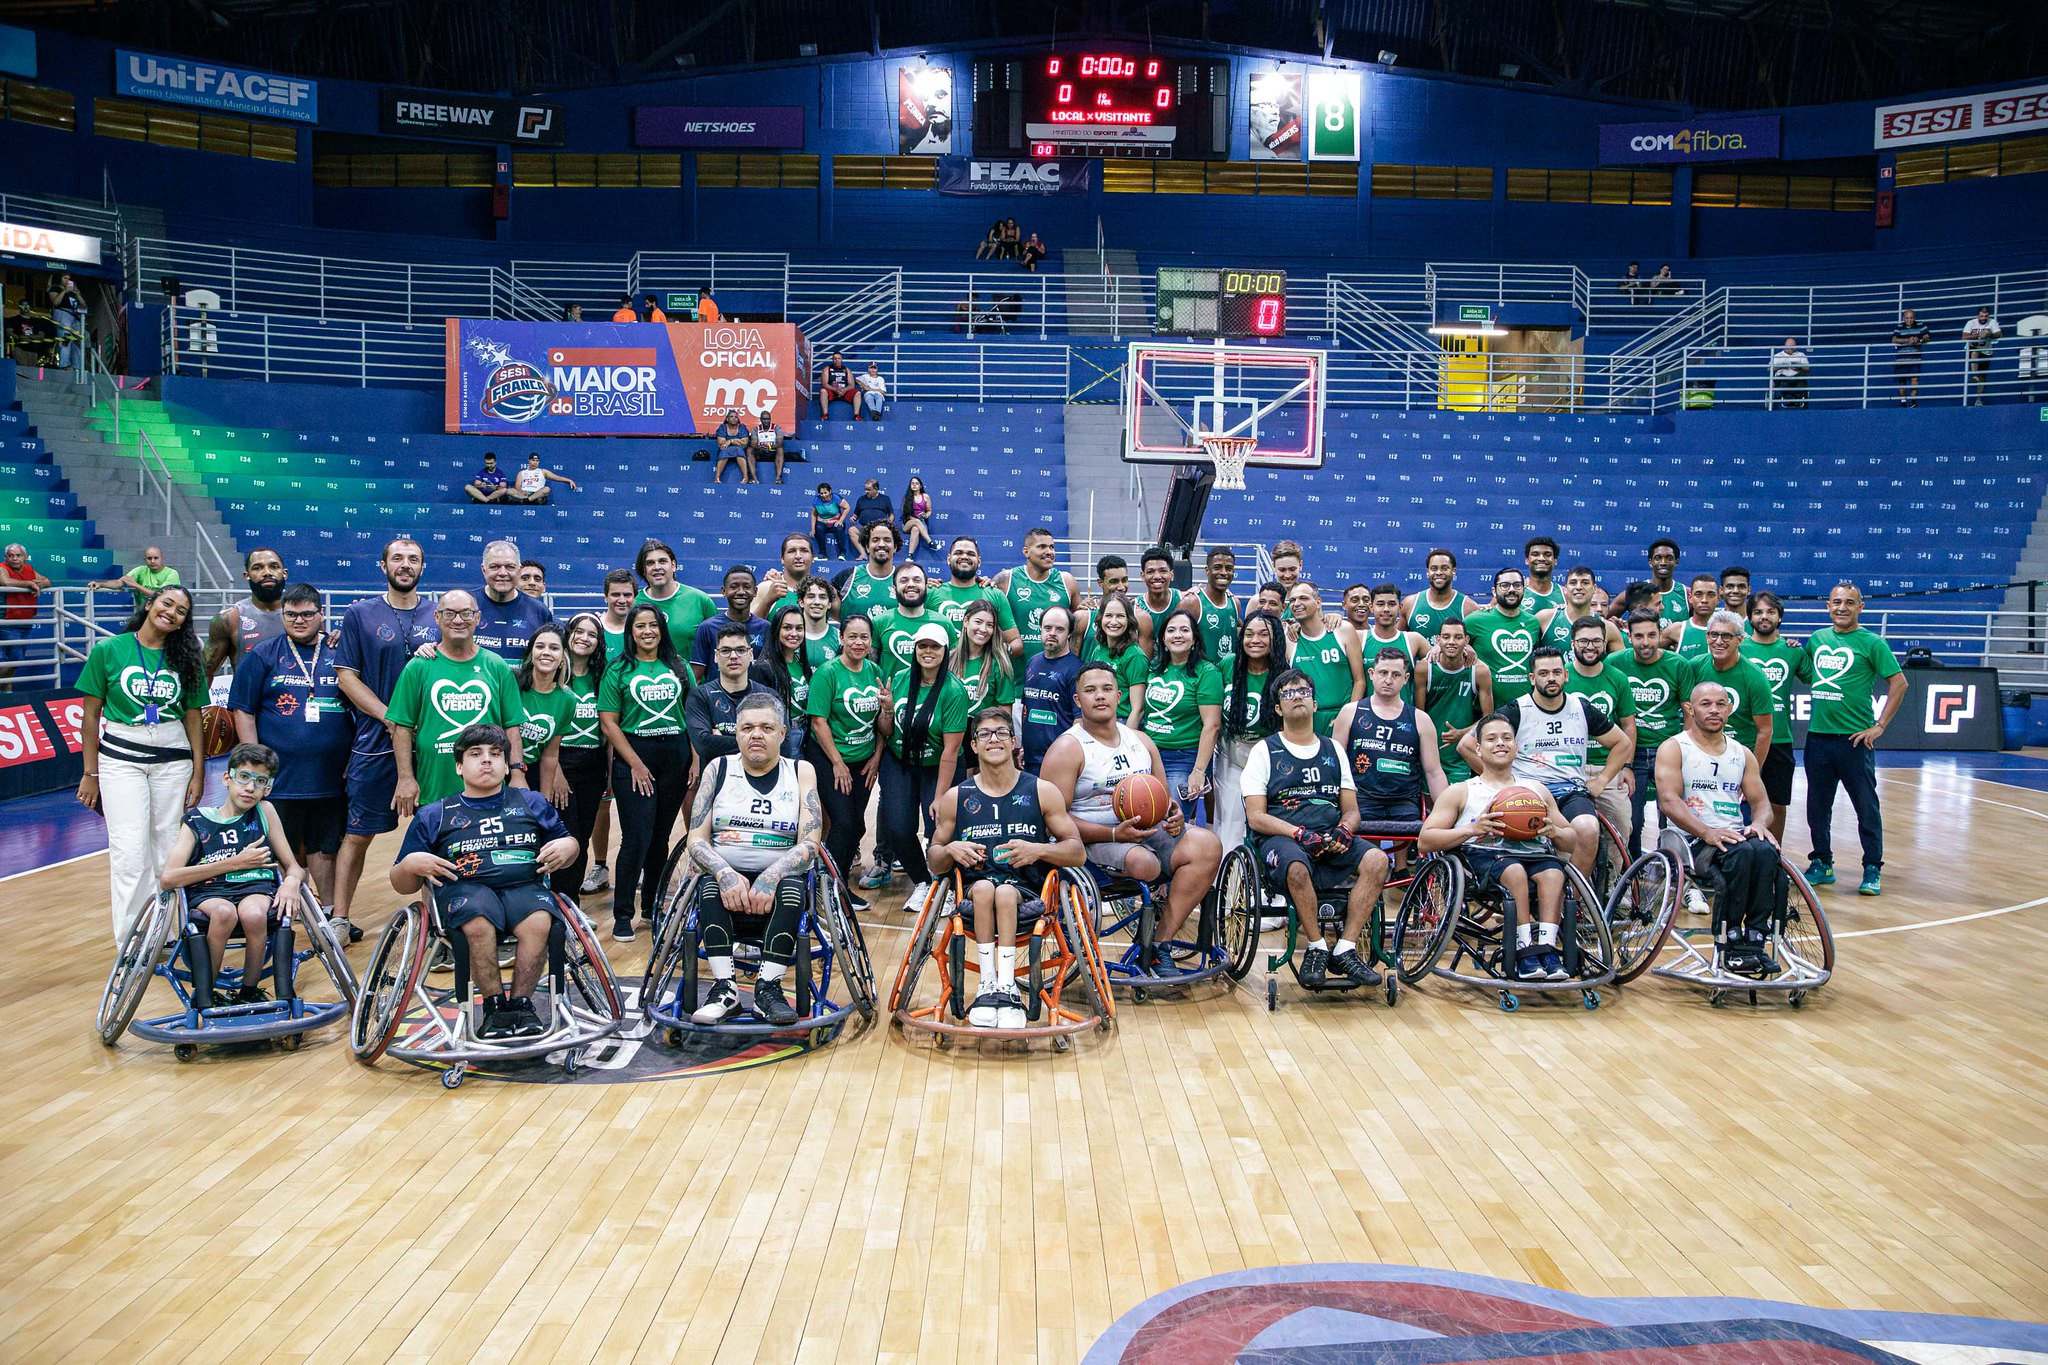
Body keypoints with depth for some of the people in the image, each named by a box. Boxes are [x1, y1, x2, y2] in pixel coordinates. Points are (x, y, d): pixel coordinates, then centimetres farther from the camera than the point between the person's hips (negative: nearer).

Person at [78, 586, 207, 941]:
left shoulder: (184, 658, 5)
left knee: (169, 847, 3)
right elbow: (91, 716, 2)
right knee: (130, 851, -9)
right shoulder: (108, 650, -2)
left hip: (173, 760, 2)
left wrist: (198, 771, 4)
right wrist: (90, 773, 1)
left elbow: (193, 717, 8)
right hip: (121, 759, -2)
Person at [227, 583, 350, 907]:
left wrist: (354, 761, 4)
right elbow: (243, 711, 2)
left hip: (331, 778, 2)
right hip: (279, 778, -1)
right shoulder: (263, 656, 3)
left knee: (326, 849, 11)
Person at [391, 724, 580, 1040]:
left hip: (525, 886, 1)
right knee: (479, 925, -38)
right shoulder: (434, 815, 20)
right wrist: (411, 865, -6)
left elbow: (567, 842, 27)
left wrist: (564, 848, 1)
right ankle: (495, 1006, -19)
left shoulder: (532, 802, 24)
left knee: (538, 923, -35)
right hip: (465, 888, -1)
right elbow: (402, 886, 18)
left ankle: (521, 1003, -17)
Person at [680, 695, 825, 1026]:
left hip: (778, 879, -1)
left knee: (791, 886, -32)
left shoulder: (801, 772, 5)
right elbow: (695, 840, 0)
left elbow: (810, 843, -5)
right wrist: (725, 874, -21)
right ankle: (724, 988, -30)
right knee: (710, 884, -31)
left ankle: (768, 987, -31)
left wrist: (771, 876, -24)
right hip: (728, 878, 1)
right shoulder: (719, 769, 7)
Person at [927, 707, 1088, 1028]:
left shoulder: (1042, 792, 7)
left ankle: (1006, 987, -32)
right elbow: (933, 862, 15)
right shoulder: (955, 797, 11)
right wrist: (950, 850, -8)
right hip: (973, 897, 1)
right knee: (983, 887, -33)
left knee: (1005, 892, -34)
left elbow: (1078, 853, 5)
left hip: (1026, 896, -1)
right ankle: (989, 984, -31)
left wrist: (1038, 850, -14)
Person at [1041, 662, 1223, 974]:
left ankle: (1158, 944, -20)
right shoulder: (1067, 749, -2)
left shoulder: (1141, 741, 17)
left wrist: (1174, 815, -2)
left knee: (1207, 845, -20)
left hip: (1150, 831, 6)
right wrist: (1115, 834, -22)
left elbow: (1164, 798, 25)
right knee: (1143, 862, -37)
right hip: (1095, 841, -6)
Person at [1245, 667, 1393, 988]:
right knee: (1297, 866, -38)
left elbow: (1351, 811, 17)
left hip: (1332, 839, 4)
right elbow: (1256, 817, -1)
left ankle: (1345, 950, -20)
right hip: (1282, 838, -4)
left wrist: (1344, 830, -7)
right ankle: (1318, 947, -18)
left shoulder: (1333, 749, 21)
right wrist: (1301, 834, -15)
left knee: (1376, 859, -26)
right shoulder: (1265, 750, 9)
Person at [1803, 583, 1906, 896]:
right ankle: (1822, 864, 22)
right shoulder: (1816, 639, 10)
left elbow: (1899, 683, -5)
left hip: (1855, 738, -5)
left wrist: (1880, 725, -9)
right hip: (1818, 736, 5)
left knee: (1867, 807, 1)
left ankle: (1873, 870, 9)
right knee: (1817, 806, 11)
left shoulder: (1872, 643, -4)